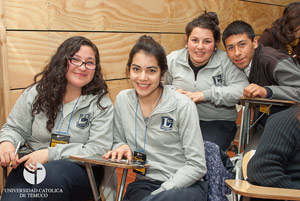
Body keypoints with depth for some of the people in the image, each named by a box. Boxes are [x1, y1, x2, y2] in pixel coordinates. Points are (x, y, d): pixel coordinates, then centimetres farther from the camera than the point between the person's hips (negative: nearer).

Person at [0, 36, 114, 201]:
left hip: (80, 170, 0)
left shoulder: (101, 103, -3)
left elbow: (99, 149, -10)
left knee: (52, 174, -35)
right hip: (32, 166, 1)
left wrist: (51, 153, -18)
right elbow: (15, 128, 15)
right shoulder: (36, 93, 6)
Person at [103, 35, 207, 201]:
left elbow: (197, 166, -10)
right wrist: (122, 148, -7)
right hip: (143, 184, 3)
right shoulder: (122, 99, 3)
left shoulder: (183, 105, -10)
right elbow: (118, 142, 17)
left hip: (186, 185, -3)